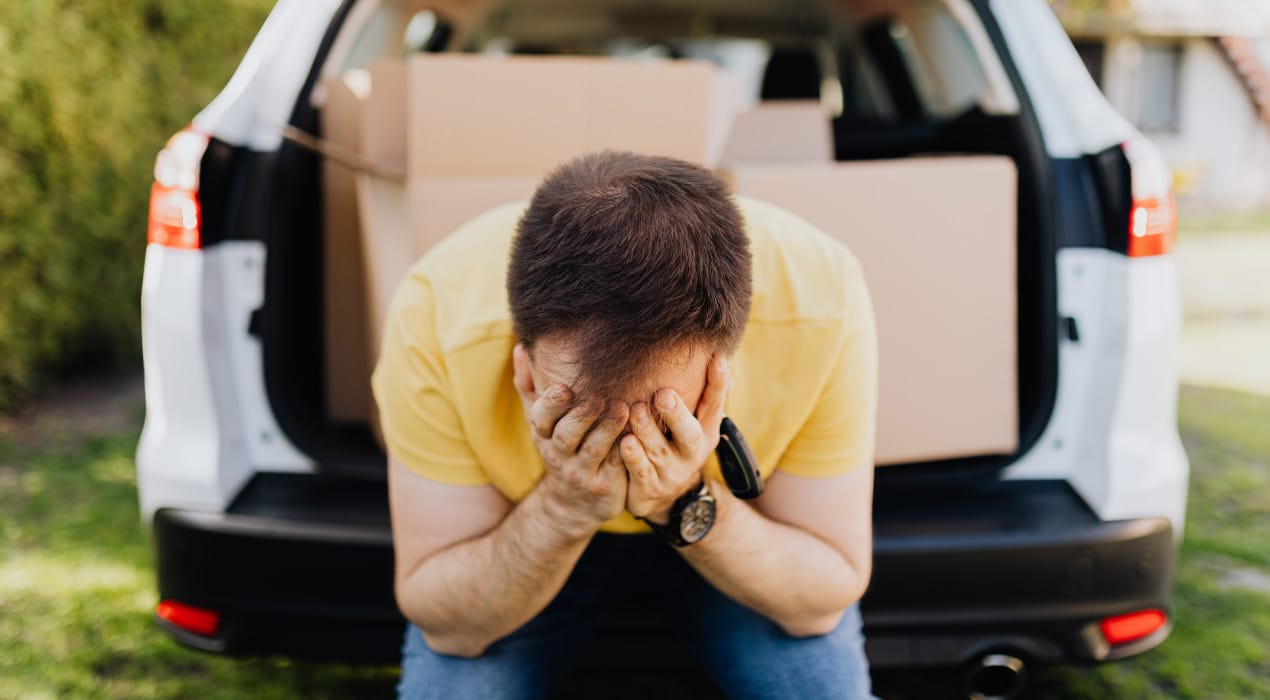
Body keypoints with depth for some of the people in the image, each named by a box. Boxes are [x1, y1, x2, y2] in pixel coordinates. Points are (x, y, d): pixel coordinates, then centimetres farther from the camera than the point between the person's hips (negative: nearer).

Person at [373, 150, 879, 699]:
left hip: (749, 537, 1)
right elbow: (446, 625, -22)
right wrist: (564, 508, -38)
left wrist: (690, 507, -36)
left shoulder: (821, 303, -32)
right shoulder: (434, 319, -33)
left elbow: (825, 597, -19)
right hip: (522, 535, 0)